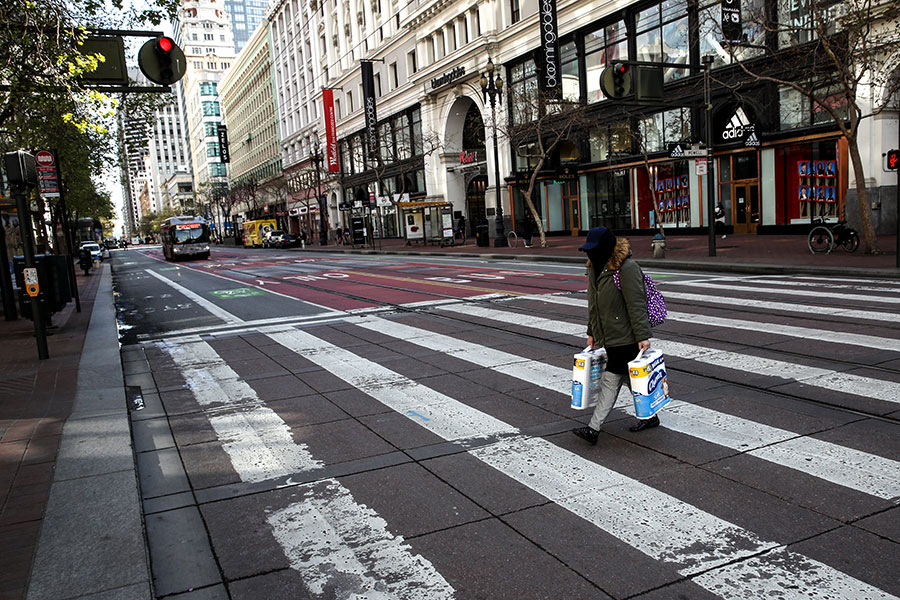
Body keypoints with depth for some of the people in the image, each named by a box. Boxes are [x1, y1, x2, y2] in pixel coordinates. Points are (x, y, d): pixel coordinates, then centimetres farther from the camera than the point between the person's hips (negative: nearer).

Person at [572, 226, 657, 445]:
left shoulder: (627, 268, -16)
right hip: (609, 337, 9)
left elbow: (636, 304, -18)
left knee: (610, 381, -3)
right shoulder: (595, 267, 11)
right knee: (631, 379, 15)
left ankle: (594, 428, 2)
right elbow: (593, 304, 19)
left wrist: (642, 336, -19)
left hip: (625, 338, -9)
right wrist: (591, 332, 21)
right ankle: (649, 416, 28)